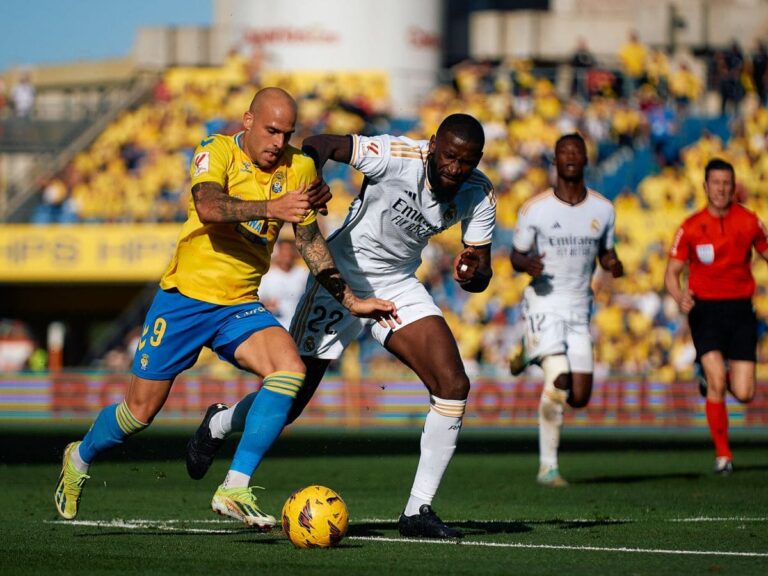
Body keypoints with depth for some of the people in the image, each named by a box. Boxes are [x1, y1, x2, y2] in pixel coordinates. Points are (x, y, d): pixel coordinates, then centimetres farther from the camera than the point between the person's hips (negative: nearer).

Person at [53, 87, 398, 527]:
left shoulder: (298, 169, 2)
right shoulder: (218, 152, -12)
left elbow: (311, 242, 13)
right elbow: (208, 207, -33)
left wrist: (351, 301, 10)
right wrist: (272, 207, -45)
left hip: (240, 305, 4)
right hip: (185, 296, -3)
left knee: (290, 367, -25)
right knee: (142, 409, 3)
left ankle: (236, 489, -24)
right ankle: (80, 458, 36)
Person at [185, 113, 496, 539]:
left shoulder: (478, 195, -12)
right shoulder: (396, 156, -27)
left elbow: (481, 273, -8)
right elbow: (321, 145, -24)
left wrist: (473, 273, -32)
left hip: (399, 287, 4)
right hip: (341, 278, -4)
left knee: (453, 386, -15)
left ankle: (418, 511, -5)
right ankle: (217, 426, 37)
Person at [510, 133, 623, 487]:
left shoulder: (602, 209, 5)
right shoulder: (535, 208, -4)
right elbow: (516, 255, 3)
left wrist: (613, 265, -8)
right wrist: (527, 264, -21)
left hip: (579, 308, 4)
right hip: (544, 302, -4)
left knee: (580, 398, 1)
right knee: (558, 380, -22)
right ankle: (548, 466, -11)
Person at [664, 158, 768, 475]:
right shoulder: (691, 227, -2)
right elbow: (672, 272, 1)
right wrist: (680, 296, -21)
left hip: (740, 309, 2)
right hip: (705, 309, -2)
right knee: (717, 383, -17)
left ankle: (713, 380, 32)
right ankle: (723, 454, -1)